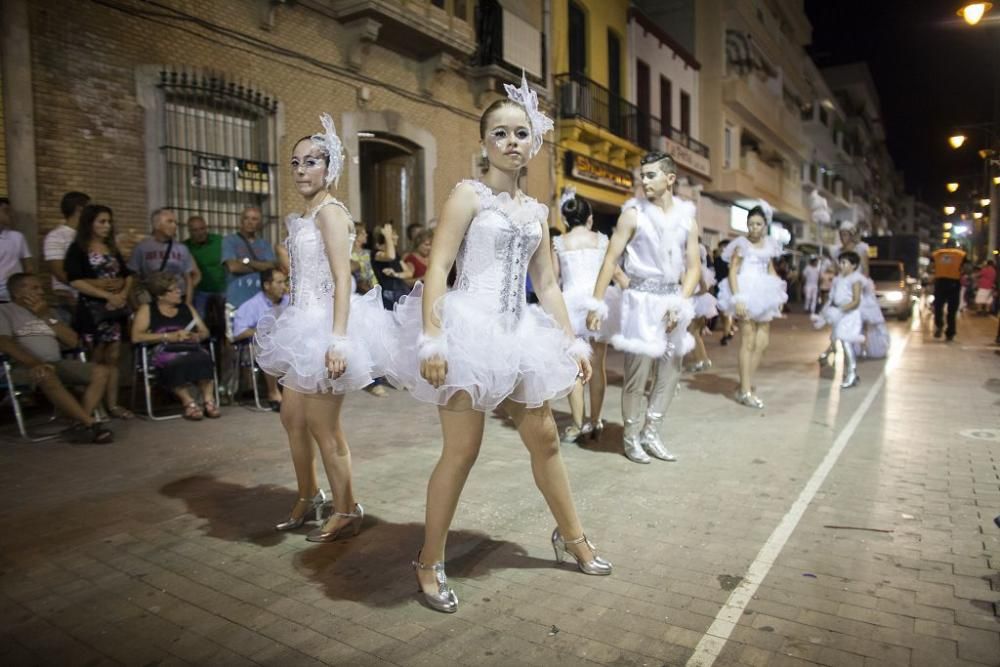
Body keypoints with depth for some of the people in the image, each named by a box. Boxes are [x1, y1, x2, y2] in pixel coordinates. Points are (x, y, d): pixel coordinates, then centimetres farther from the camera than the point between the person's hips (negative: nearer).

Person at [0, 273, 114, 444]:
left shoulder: (46, 312, 24)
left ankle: (82, 424, -28)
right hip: (24, 367, -6)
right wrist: (34, 362, -28)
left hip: (57, 364, 6)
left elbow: (73, 341, 13)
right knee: (47, 376, -40)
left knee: (101, 371, -15)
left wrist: (46, 317, 3)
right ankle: (92, 423, -34)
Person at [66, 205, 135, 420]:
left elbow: (128, 275, 13)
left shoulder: (112, 249, 15)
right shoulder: (78, 248, -3)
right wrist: (108, 295, -17)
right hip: (92, 309, -5)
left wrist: (123, 294, -7)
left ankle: (112, 404, 10)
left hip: (116, 308, 6)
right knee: (96, 359, -3)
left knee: (113, 357, 5)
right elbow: (75, 281, -13)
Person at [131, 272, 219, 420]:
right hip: (164, 352, -3)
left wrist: (196, 336, -3)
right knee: (177, 363, -40)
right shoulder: (147, 309, 12)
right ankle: (189, 402, -31)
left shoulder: (187, 307, 24)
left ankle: (208, 400, -34)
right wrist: (168, 337, -10)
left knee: (203, 358, -34)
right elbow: (136, 337, -3)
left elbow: (205, 332, 21)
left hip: (191, 349, 3)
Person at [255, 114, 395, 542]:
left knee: (322, 425, -1)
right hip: (306, 324, 9)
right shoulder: (303, 217, 14)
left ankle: (347, 510, 16)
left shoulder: (329, 212, -12)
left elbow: (342, 281, -20)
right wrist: (296, 325, 18)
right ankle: (308, 499, 35)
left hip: (325, 324, -9)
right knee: (292, 417, 17)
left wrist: (338, 339, -27)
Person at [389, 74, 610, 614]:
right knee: (462, 449, -4)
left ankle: (572, 537, 34)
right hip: (469, 327, -6)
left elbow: (546, 284, 16)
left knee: (544, 439, 14)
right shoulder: (469, 195, -4)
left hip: (518, 333, 6)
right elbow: (437, 269, -12)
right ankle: (430, 562, 15)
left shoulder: (536, 210, 14)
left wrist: (571, 342, 13)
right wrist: (432, 337, -22)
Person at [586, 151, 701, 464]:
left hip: (674, 300, 5)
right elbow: (611, 260, -7)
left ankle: (651, 433, 23)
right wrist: (596, 304, -12)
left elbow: (693, 267, 6)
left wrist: (680, 304, -7)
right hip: (642, 299, -4)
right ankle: (631, 437, 13)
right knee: (637, 372, -3)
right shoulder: (634, 213, -4)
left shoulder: (687, 218, 6)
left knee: (670, 372, 9)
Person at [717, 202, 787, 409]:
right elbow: (732, 272, -12)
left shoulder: (769, 243, 11)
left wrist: (779, 295, 14)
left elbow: (771, 270, 20)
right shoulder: (741, 243, -7)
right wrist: (737, 298, -21)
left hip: (763, 294, 7)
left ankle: (746, 385, 18)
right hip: (746, 293, -7)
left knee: (762, 341, 7)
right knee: (748, 342, -6)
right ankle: (746, 391, 0)